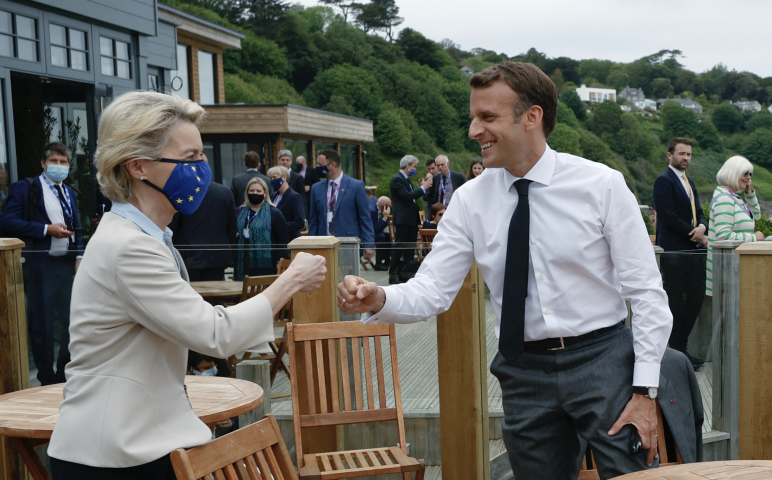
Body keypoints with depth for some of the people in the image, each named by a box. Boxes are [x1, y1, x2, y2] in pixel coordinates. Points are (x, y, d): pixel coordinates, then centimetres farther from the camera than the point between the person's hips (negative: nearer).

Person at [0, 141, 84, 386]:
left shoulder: (69, 193, 17)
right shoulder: (25, 188, -2)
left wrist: (79, 256, 6)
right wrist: (47, 229, -16)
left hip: (68, 264, 6)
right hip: (40, 265, -6)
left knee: (74, 320, 7)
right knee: (42, 323, 1)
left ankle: (66, 373, 22)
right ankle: (47, 379, 13)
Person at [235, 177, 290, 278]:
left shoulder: (274, 214, 2)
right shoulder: (241, 213, 15)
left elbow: (283, 241, -1)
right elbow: (234, 238, 19)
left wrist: (281, 265, -8)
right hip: (243, 266, 4)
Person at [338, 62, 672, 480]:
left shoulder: (602, 185, -7)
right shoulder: (470, 200, -1)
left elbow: (647, 292, -5)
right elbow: (431, 291, -3)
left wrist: (644, 390, -10)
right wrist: (378, 300, -24)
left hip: (602, 360, -2)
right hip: (523, 370, 3)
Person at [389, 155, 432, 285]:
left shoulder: (405, 179, 18)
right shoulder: (397, 179, -13)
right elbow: (407, 196, -23)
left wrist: (424, 187, 9)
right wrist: (423, 188, -18)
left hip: (411, 219, 10)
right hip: (403, 219, -10)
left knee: (410, 248, 11)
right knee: (399, 247, -5)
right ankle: (392, 274, 0)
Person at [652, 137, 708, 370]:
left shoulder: (689, 182, 20)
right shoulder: (664, 181, -9)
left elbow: (698, 211, 18)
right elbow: (670, 217, -16)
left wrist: (702, 226, -6)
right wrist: (698, 237, -11)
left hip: (693, 250, 9)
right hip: (674, 251, -9)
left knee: (696, 298, 9)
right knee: (676, 302, -3)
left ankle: (681, 348, 19)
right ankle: (677, 352, 5)